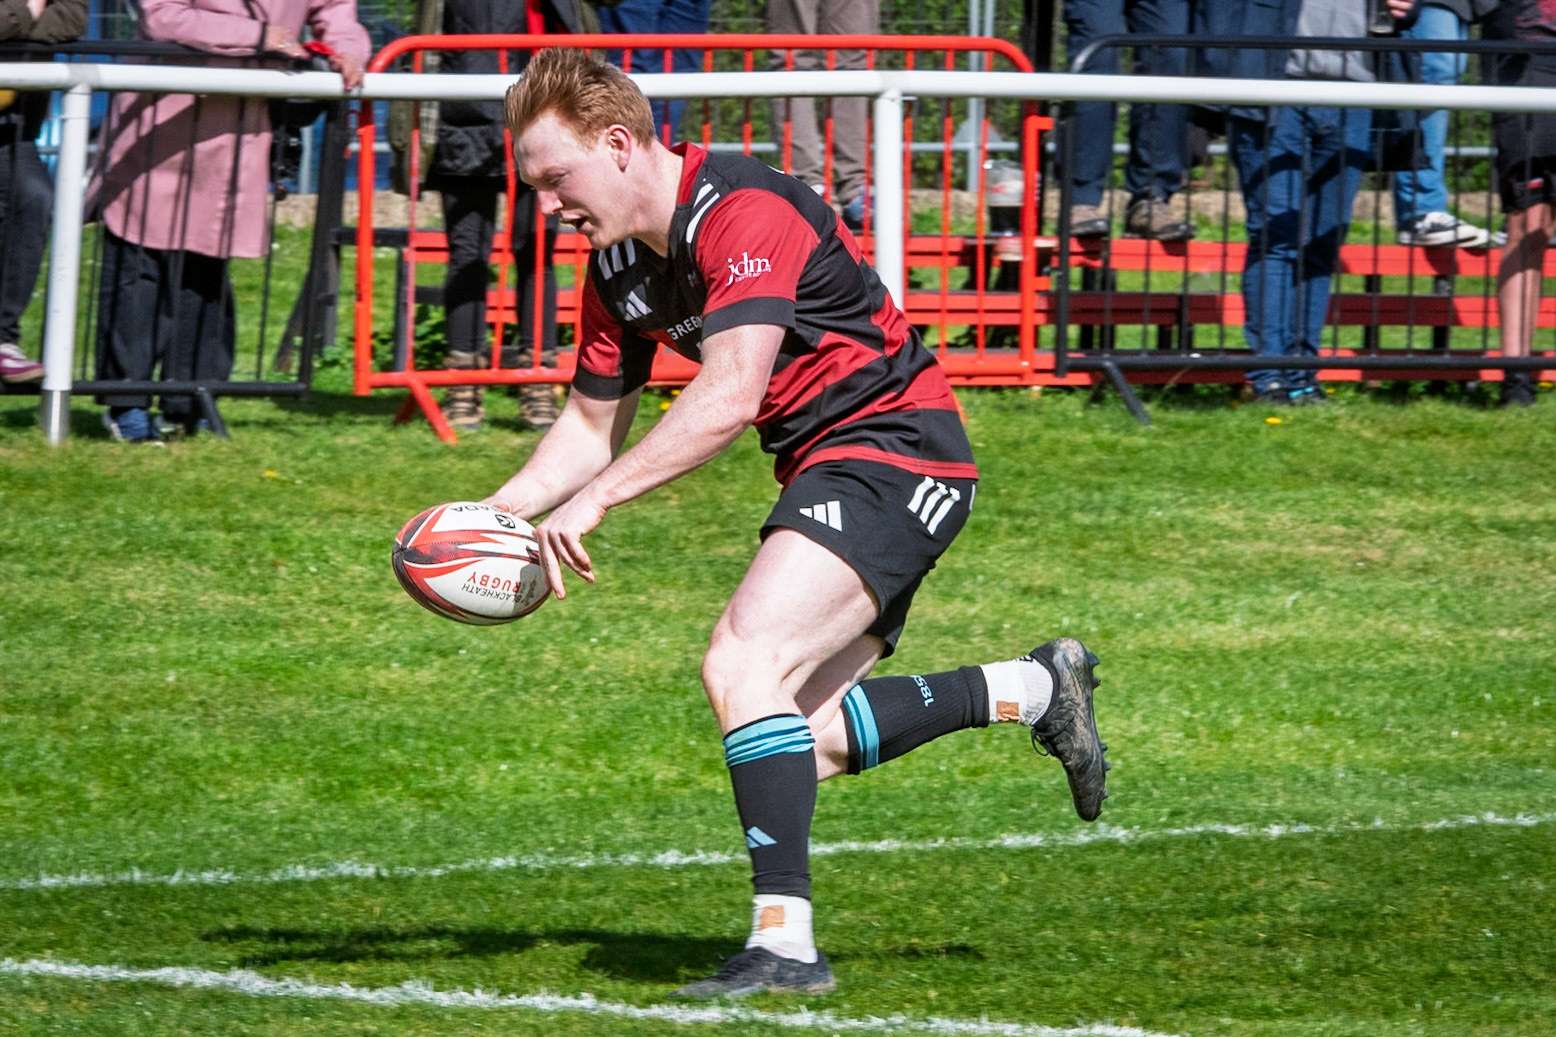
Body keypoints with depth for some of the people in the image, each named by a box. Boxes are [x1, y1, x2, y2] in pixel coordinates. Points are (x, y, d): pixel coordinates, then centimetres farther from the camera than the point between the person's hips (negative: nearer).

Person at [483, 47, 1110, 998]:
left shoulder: (746, 214, -23)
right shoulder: (618, 265, 6)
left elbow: (728, 397, -33)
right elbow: (592, 423, 15)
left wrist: (595, 499, -34)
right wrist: (498, 512, -1)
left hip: (893, 448, -10)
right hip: (826, 470, 10)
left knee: (743, 665, -25)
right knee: (804, 736, 10)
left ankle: (785, 943, -27)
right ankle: (1035, 688, 26)